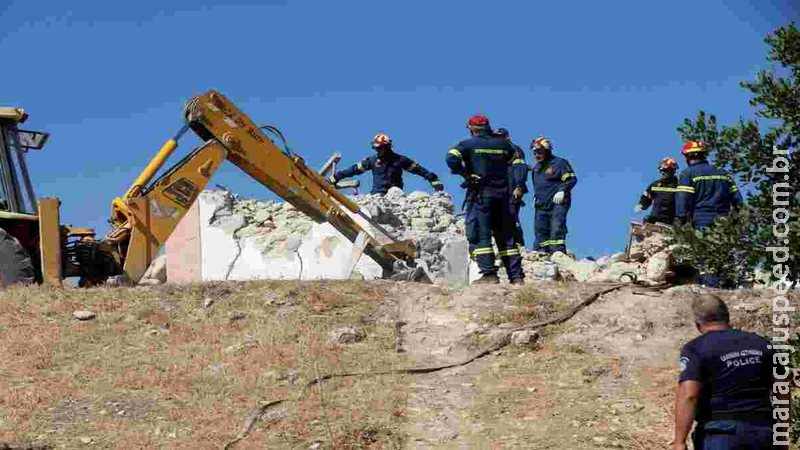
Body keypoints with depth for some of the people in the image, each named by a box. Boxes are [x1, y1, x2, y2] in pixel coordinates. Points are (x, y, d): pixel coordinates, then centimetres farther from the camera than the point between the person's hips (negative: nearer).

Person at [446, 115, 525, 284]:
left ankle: (489, 274, -14)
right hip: (502, 195, 4)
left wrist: (465, 174, -7)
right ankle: (517, 276, 6)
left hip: (480, 194, -4)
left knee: (480, 235, -3)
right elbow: (516, 160, 20)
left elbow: (452, 158, -16)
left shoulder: (468, 144, -2)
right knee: (506, 237, 9)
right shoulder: (502, 143, 11)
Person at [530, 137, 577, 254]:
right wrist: (536, 197, 19)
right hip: (541, 206, 8)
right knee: (540, 231, 4)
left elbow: (571, 179, -7)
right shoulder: (536, 168, 21)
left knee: (556, 229, -16)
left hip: (557, 203, -7)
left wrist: (562, 191, -18)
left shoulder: (559, 163, -2)